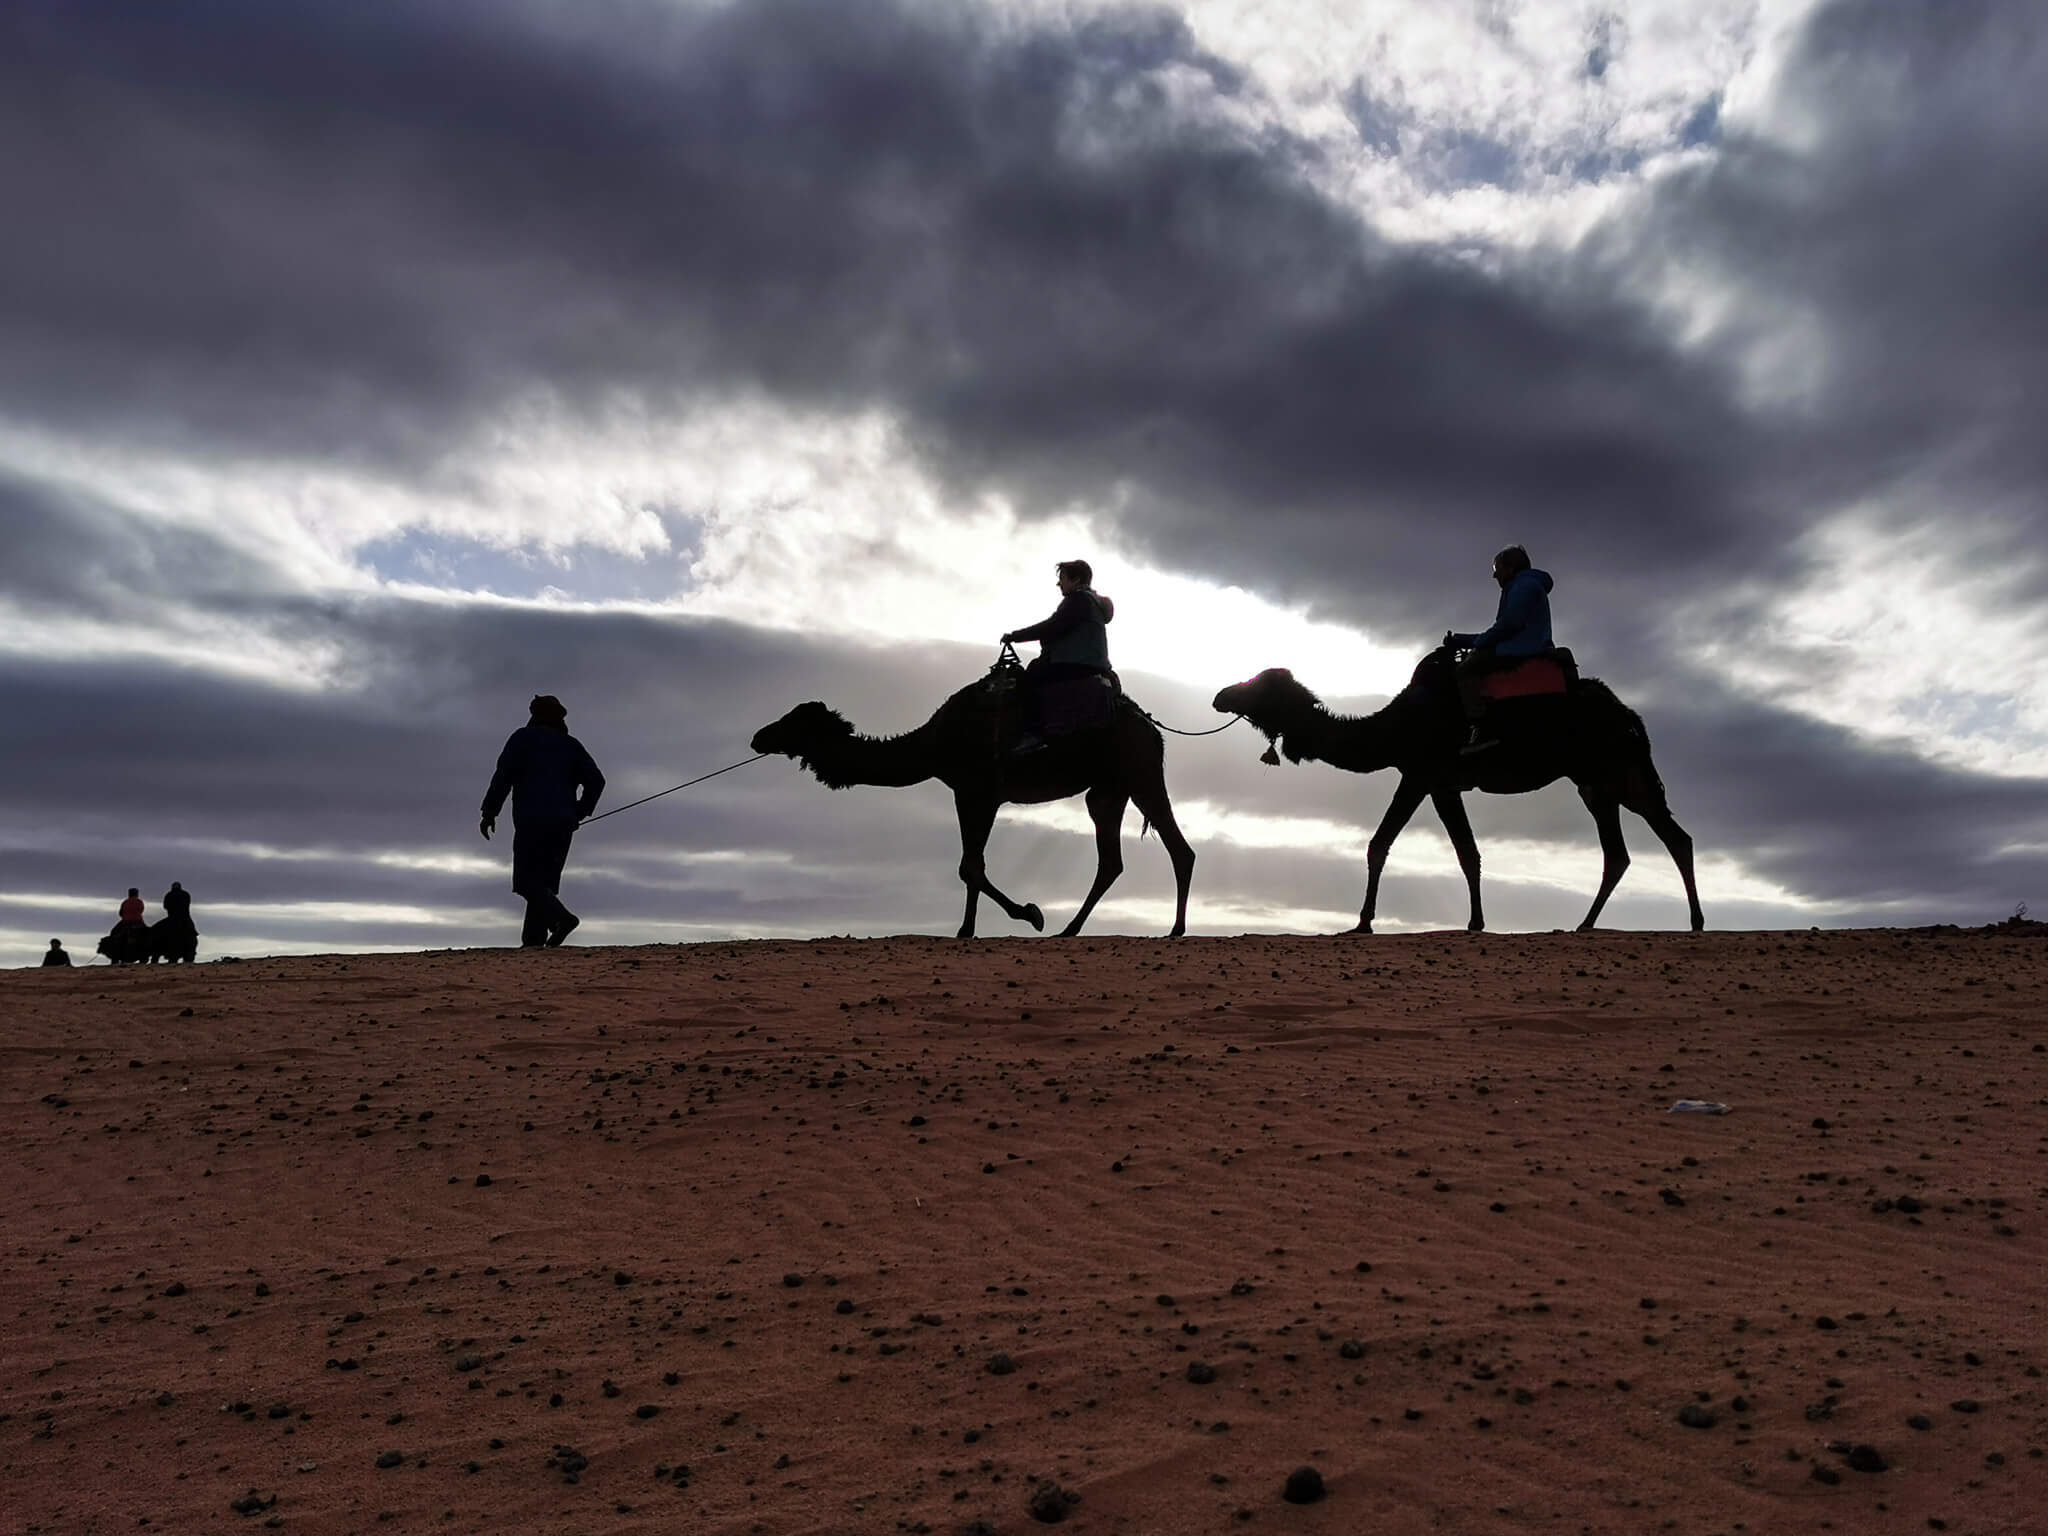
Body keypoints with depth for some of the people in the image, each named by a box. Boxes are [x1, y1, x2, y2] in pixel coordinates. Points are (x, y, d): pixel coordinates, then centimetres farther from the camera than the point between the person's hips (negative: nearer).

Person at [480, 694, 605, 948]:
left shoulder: (524, 737, 7)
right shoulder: (571, 745, 18)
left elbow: (504, 774, -4)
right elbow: (596, 780, 8)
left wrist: (490, 812, -2)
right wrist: (579, 811, 16)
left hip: (532, 821, -5)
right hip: (563, 823, 5)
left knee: (527, 880, -5)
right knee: (545, 880, 8)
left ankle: (561, 917, -27)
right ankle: (534, 939, -1)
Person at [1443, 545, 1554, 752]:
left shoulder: (1524, 584, -4)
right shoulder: (1527, 585, 28)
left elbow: (1510, 623, -18)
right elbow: (1504, 628, 27)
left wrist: (1478, 642, -8)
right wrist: (1459, 640, 21)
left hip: (1522, 650, -11)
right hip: (1524, 649, 11)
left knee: (1466, 669, -18)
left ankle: (1482, 731, -31)